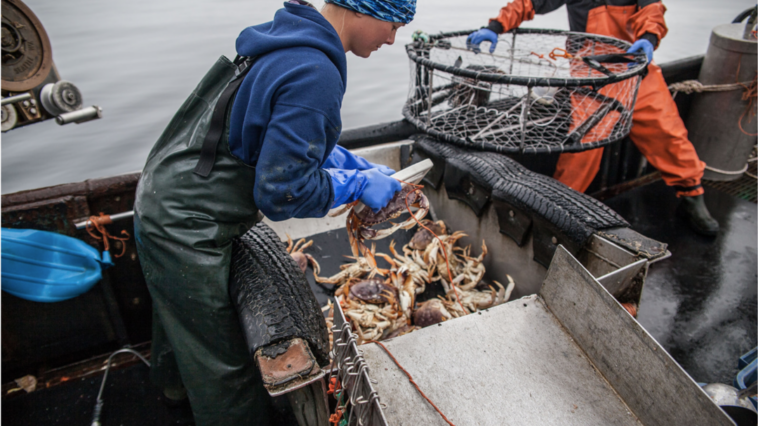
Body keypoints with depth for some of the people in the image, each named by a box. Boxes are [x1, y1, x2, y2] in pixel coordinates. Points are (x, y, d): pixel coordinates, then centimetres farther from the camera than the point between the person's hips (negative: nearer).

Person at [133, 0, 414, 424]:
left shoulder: (290, 40, 1)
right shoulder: (315, 75, -29)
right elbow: (281, 194, -27)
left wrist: (356, 164, 8)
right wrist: (358, 185, -14)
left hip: (166, 203, 10)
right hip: (185, 228, -10)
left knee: (178, 311, 35)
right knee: (224, 369, 8)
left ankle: (174, 380, 63)